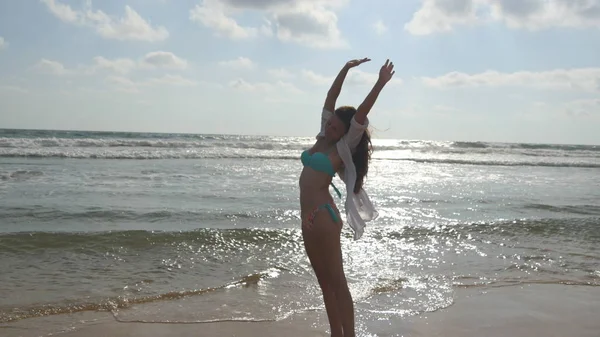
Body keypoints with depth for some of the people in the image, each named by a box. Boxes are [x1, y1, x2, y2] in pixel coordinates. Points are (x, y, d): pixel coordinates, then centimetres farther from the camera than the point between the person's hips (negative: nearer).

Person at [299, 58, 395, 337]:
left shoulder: (344, 148, -6)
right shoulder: (323, 139, 12)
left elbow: (361, 114, -17)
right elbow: (330, 98, 14)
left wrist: (380, 84, -22)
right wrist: (346, 69, 13)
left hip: (323, 217, -8)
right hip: (309, 218, 8)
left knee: (337, 282, -6)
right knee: (325, 282, 11)